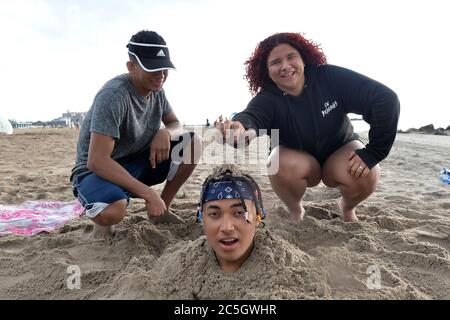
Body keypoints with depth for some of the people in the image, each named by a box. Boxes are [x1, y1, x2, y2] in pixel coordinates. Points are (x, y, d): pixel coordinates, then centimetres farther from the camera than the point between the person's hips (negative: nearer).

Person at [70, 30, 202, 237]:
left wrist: (166, 133, -17)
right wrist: (149, 194, -33)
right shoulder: (114, 96, -26)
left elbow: (175, 124, 10)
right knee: (113, 210, -41)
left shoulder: (156, 89, -3)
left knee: (193, 144, -9)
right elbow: (97, 161, -32)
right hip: (97, 171, -7)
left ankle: (162, 211, 4)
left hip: (137, 163, 7)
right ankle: (103, 222, -1)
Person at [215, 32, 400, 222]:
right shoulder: (267, 99, -22)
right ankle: (296, 212, 1)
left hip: (340, 151, 1)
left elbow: (386, 99, -25)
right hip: (300, 161, 0)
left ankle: (347, 209, 8)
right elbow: (252, 115, -45)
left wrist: (372, 153, -27)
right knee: (280, 165, -32)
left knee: (366, 176, -29)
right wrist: (242, 127, -70)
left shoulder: (330, 77, -22)